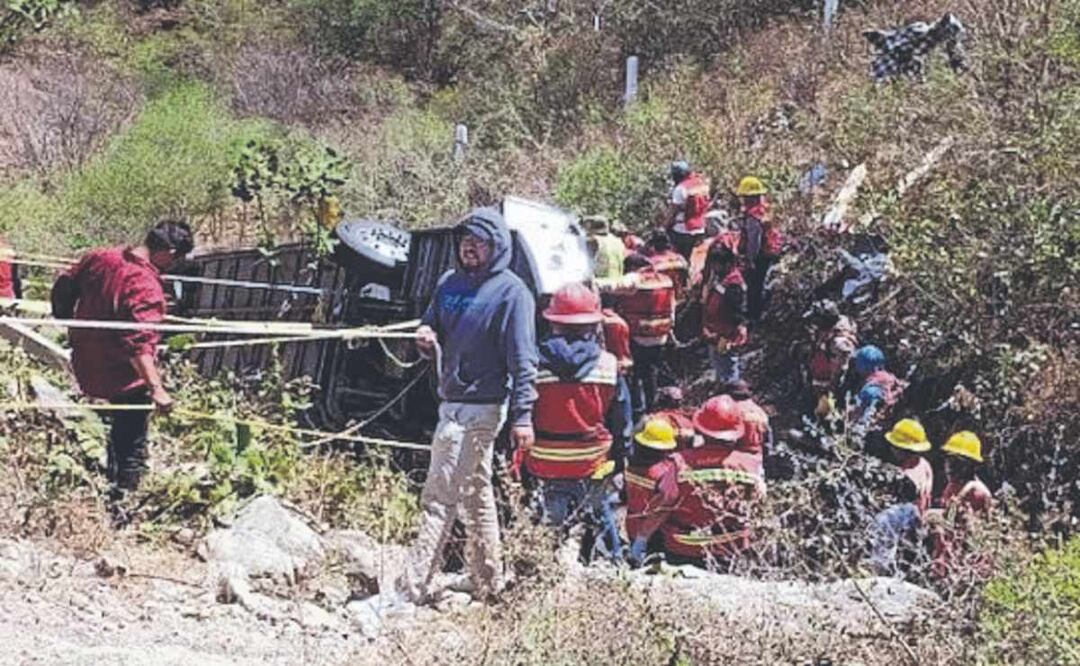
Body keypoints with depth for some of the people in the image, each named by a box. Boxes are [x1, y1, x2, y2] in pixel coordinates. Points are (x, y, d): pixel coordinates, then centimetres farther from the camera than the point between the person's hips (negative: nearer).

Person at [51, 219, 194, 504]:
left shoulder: (99, 257, -6)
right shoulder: (146, 288, -29)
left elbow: (63, 288, 10)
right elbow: (139, 344, -38)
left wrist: (66, 320, 27)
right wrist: (156, 387, -44)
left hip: (86, 368, 8)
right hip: (124, 381, -8)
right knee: (131, 448, 8)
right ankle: (117, 504, 11)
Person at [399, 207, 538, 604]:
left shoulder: (511, 291, -10)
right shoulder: (449, 284, 12)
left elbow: (522, 359, -14)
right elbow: (433, 330, 22)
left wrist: (522, 415, -20)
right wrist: (426, 339, -3)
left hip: (481, 407, -8)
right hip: (451, 402, 8)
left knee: (440, 496, -10)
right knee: (475, 493, 16)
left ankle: (412, 589, -9)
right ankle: (489, 583, 26)